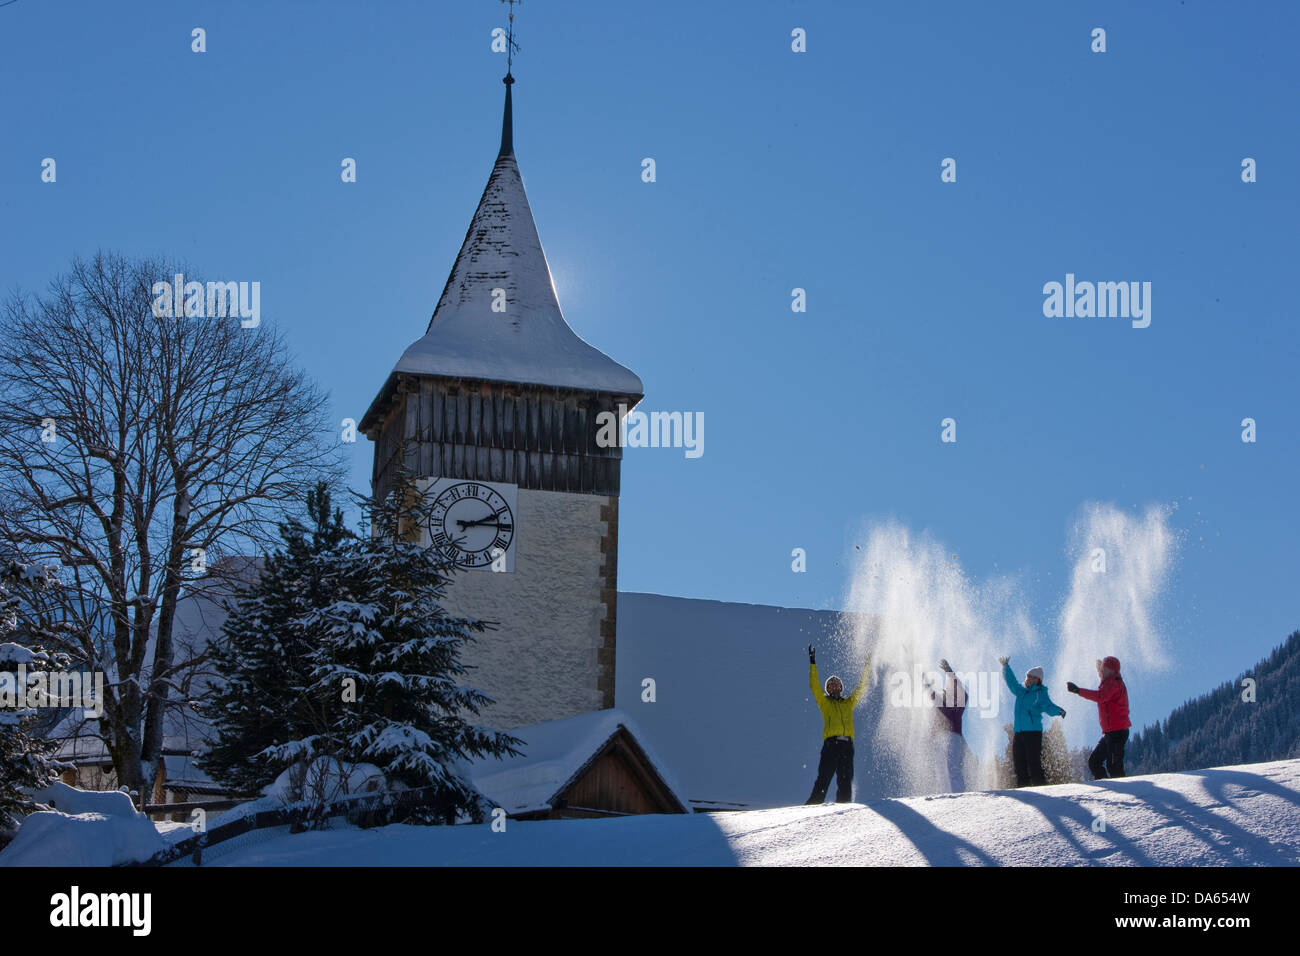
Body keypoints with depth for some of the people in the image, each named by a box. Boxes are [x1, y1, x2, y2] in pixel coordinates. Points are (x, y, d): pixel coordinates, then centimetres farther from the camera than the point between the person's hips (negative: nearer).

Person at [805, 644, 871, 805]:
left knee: (846, 779, -1)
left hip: (847, 743, 3)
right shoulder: (824, 701, 17)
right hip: (831, 742, -3)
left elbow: (861, 687, 29)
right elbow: (814, 685, 8)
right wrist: (813, 663, 4)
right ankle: (813, 804, -15)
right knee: (824, 776, -12)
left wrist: (866, 668, 27)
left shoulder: (849, 702, 25)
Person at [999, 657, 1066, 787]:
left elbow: (1048, 706, -10)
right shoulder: (1021, 692, 18)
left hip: (1033, 732, -6)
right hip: (1018, 732, 6)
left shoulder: (1040, 693, 3)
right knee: (1020, 766, 4)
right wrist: (1006, 667, 30)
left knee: (1034, 764, -12)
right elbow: (1011, 681, 29)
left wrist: (1058, 711, -28)